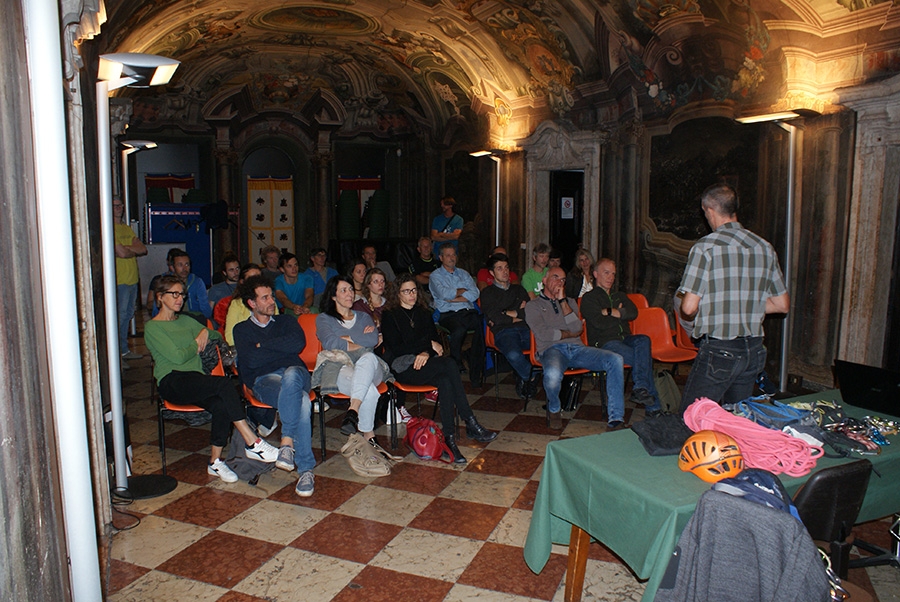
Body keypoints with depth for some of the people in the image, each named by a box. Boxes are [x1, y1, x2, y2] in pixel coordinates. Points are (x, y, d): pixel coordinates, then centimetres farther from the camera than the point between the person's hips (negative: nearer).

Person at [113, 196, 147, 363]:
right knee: (120, 317, -7)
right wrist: (136, 251, 0)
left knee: (128, 315, 14)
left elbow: (143, 249, 8)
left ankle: (124, 350, 23)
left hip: (132, 279, 8)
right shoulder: (110, 228, -9)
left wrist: (127, 248, -10)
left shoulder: (127, 228, 17)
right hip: (120, 280, -8)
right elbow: (121, 253, -19)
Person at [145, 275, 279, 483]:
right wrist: (198, 343, 6)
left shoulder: (186, 321, 25)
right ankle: (252, 443, -32)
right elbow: (177, 357, -8)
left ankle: (215, 462, -19)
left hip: (196, 383, 6)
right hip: (172, 382, -5)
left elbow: (218, 336, 28)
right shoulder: (152, 327, 3)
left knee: (221, 406, -31)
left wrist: (206, 332, 8)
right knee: (223, 383, -34)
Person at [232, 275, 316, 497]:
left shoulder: (287, 321, 26)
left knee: (290, 374, -41)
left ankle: (287, 442, -39)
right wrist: (283, 348, 5)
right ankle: (306, 469, -35)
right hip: (263, 380, -1)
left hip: (296, 373, 1)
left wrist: (263, 344, 4)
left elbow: (299, 343, 1)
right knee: (301, 402, -36)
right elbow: (251, 360, 0)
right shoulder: (242, 329, 21)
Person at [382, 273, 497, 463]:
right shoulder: (390, 315, 6)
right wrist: (428, 344, -6)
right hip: (404, 367, -5)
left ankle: (449, 438, -36)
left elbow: (436, 339, 16)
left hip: (426, 362, 5)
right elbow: (396, 348, -4)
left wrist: (427, 353, -7)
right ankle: (471, 424, -31)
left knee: (445, 381, -33)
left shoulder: (424, 312, 22)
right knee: (449, 364, -32)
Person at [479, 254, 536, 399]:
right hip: (504, 332, -4)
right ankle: (530, 377, -5)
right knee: (513, 355, -39)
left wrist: (510, 313, 4)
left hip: (524, 329, 4)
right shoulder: (487, 293, 16)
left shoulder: (518, 289, 28)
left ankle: (523, 378, -7)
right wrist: (519, 314, 8)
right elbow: (496, 319, -1)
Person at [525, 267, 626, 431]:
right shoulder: (533, 305, 12)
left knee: (615, 359, -22)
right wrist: (570, 334, 4)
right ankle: (553, 410, -4)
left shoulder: (570, 302, 25)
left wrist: (563, 301, 2)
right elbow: (543, 334, -6)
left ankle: (616, 420, -23)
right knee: (553, 374, -41)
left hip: (576, 348, 5)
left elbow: (578, 328, 5)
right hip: (552, 350, -4)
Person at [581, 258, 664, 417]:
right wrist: (621, 314, 5)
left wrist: (610, 312, -4)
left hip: (625, 338, 5)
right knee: (645, 358, -27)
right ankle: (654, 407, -27)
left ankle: (640, 389, -37)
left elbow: (634, 313, 5)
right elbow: (600, 323, -9)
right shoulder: (588, 299, 8)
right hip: (604, 343, -5)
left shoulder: (620, 296, 27)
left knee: (643, 340, -31)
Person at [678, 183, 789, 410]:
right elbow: (783, 305, 11)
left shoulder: (705, 247, -12)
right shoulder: (765, 248, 5)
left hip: (718, 351, -6)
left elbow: (689, 307, -15)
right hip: (754, 351, 6)